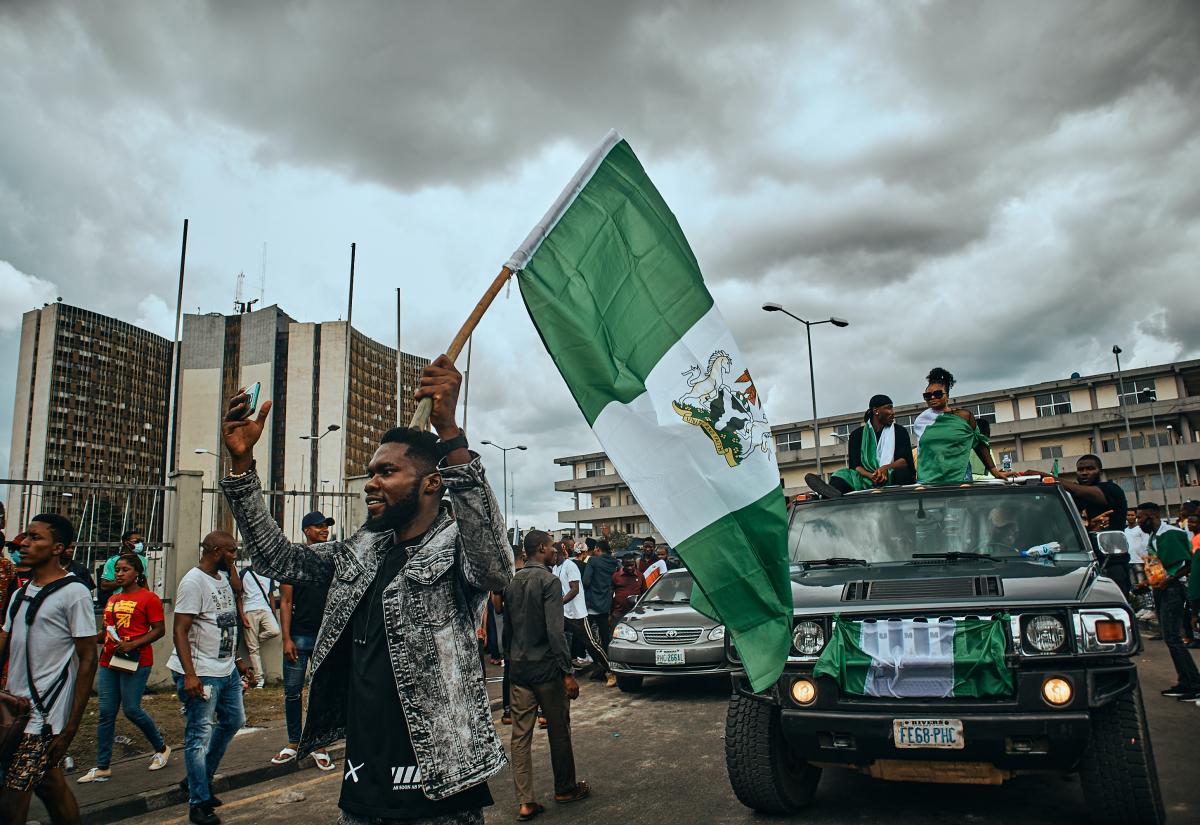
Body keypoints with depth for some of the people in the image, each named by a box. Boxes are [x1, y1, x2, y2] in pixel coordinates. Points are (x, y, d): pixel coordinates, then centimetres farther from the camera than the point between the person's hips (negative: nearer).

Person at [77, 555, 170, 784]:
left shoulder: (148, 598, -7)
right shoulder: (112, 599, 15)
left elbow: (159, 630, -10)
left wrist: (133, 644, -20)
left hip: (135, 662, -7)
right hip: (109, 661, 7)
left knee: (131, 709, -4)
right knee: (106, 713, 6)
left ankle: (161, 748, 18)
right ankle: (103, 767, 14)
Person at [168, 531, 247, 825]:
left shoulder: (222, 577, 8)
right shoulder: (193, 581, -17)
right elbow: (179, 630, -22)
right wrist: (189, 675, -25)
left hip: (227, 669, 9)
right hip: (202, 674, -9)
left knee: (233, 721, 21)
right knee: (200, 736, 1)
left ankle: (202, 778, 37)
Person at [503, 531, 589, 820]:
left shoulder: (512, 582, 8)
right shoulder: (549, 581, -14)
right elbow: (555, 631, -20)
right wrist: (568, 672, -18)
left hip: (518, 668, 6)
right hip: (546, 667, -6)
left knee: (520, 735, 6)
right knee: (559, 731, 11)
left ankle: (525, 802, 8)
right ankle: (565, 788, 26)